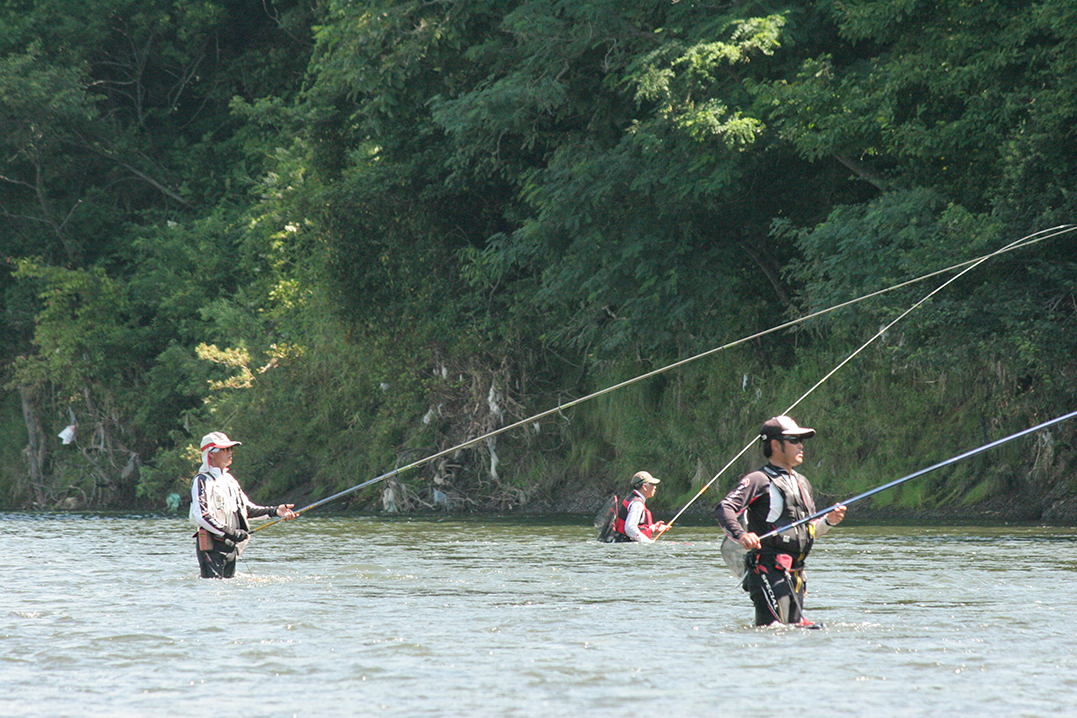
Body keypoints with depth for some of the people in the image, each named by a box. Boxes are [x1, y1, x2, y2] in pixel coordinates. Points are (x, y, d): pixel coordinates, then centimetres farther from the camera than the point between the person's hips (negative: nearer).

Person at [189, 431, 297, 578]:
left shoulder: (229, 479, 19)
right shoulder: (202, 481, -8)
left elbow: (247, 508, 21)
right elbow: (201, 516, -19)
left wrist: (274, 511, 8)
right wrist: (230, 533, -22)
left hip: (231, 544, 8)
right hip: (212, 546, -8)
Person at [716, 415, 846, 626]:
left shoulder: (802, 483, 22)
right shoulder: (759, 480, -5)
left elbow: (810, 530, 29)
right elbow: (724, 509, -17)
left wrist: (828, 522, 8)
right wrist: (741, 535, -34)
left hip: (795, 575, 8)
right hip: (768, 569, -8)